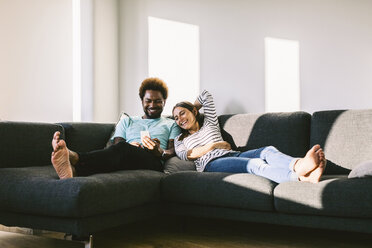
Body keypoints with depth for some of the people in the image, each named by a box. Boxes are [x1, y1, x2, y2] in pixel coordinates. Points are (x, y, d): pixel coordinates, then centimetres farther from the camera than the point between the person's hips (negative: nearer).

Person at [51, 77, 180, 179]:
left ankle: (74, 158, -60)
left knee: (123, 148, -37)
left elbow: (173, 151, 12)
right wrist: (130, 146, -9)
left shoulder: (171, 124, 27)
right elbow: (117, 143, 16)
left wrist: (160, 152, -13)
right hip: (127, 159, 3)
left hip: (154, 161, -2)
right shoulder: (127, 121, 32)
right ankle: (72, 170, -66)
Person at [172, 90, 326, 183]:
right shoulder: (179, 139, 28)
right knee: (254, 164, -38)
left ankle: (299, 165, -66)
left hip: (232, 155, 5)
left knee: (268, 151, -31)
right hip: (212, 163, -5)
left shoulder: (209, 122, 33)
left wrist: (191, 112, 42)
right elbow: (184, 155, 6)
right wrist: (215, 145, 5)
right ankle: (301, 177, -66)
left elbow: (206, 96, 30)